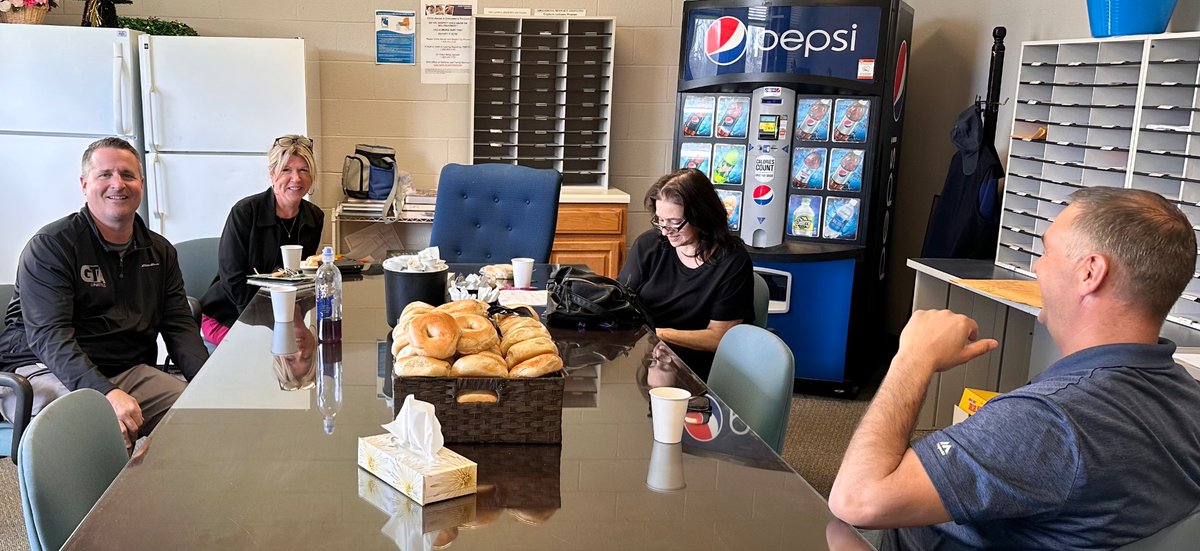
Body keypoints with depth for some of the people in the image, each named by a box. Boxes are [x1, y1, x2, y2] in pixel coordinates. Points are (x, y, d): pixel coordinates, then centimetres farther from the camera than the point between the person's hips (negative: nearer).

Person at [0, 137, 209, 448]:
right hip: (46, 369, -5)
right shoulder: (50, 246, -5)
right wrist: (106, 393, -31)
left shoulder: (159, 252, 14)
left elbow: (180, 326, 8)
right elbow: (48, 336, -16)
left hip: (128, 370, 6)